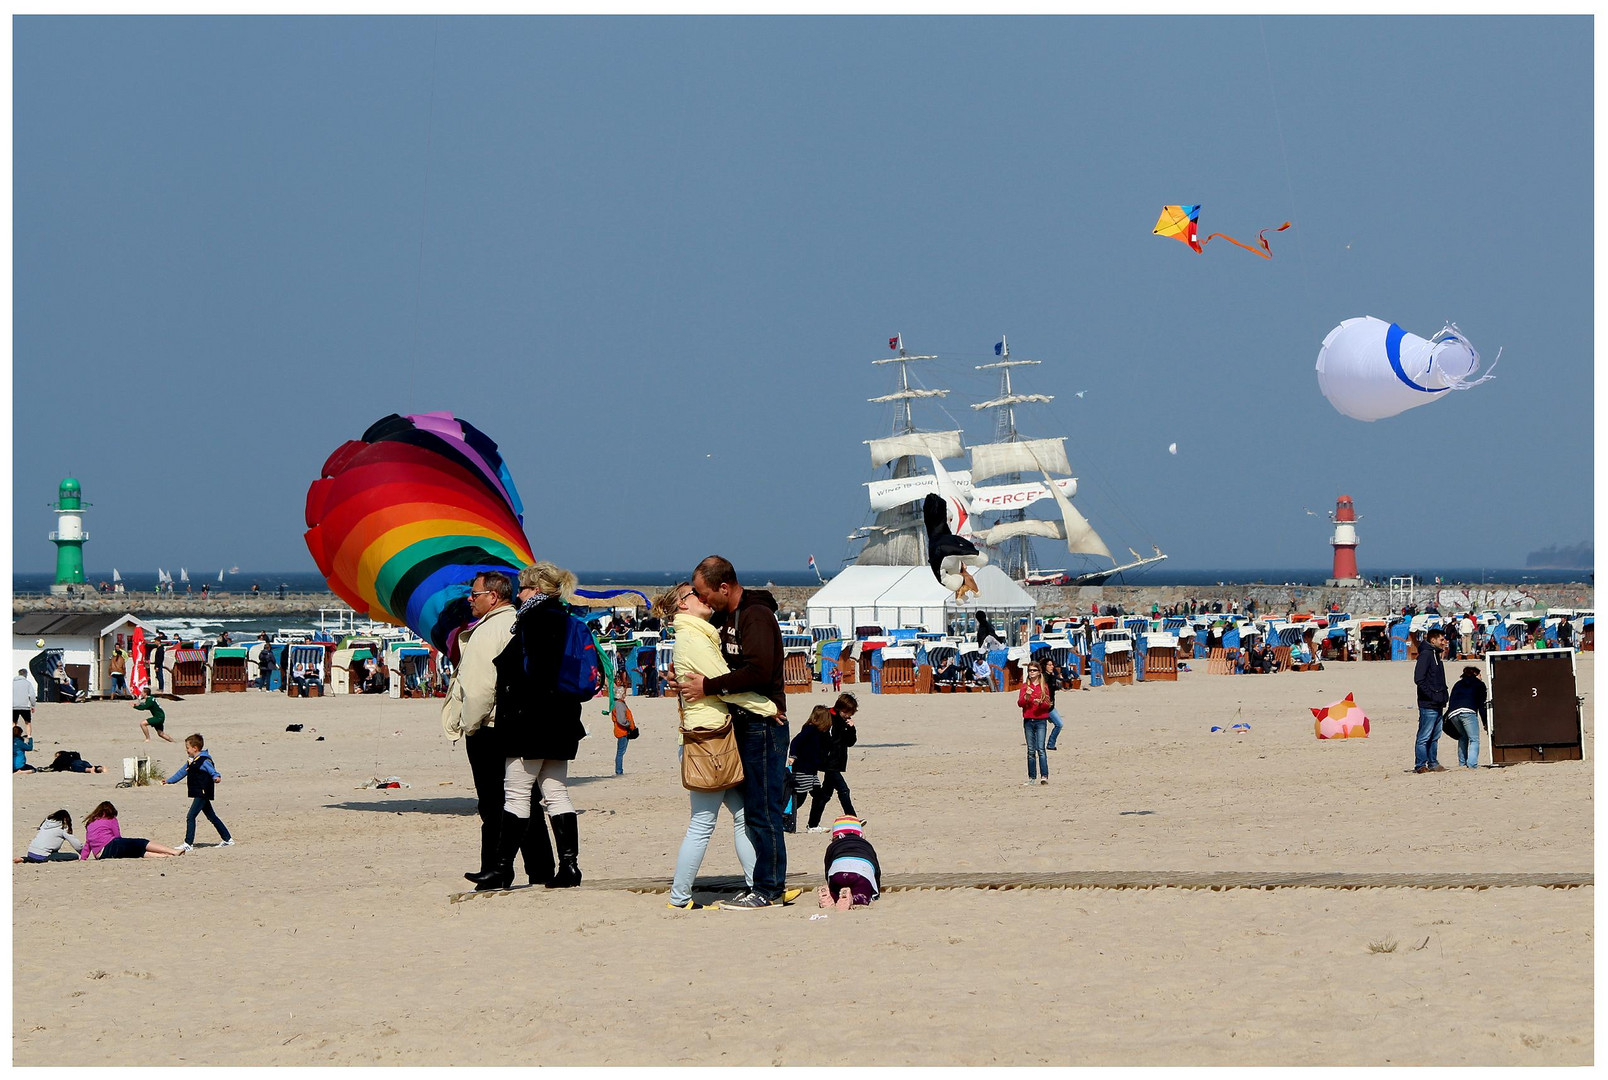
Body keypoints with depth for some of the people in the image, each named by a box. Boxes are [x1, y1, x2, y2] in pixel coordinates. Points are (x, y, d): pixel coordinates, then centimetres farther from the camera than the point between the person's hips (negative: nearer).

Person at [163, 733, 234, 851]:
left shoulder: (204, 761, -13)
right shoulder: (191, 761, 15)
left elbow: (212, 771, -23)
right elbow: (182, 772, 27)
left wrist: (216, 777, -46)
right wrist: (169, 780, 35)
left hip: (203, 794, -10)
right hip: (199, 794, 10)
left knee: (190, 817, -13)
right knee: (211, 817, 14)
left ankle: (188, 844, -11)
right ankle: (228, 840, 21)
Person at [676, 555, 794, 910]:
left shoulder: (756, 616, -15)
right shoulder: (723, 617, 15)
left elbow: (759, 671, -27)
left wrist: (708, 687, -21)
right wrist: (686, 677, 8)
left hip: (764, 724, -10)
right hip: (743, 724, 10)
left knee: (762, 810, -8)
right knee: (751, 809, 10)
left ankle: (769, 890, -5)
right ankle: (768, 884, 13)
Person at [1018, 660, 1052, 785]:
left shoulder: (1044, 686, 6)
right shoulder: (1025, 686, 9)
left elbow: (1048, 704, 3)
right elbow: (1020, 703, 1)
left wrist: (1040, 703, -18)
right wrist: (1026, 696, -18)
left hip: (1041, 720, -2)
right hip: (1028, 721, 2)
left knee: (1040, 749, -13)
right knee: (1031, 750, 4)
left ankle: (1044, 776, -18)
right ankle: (1032, 778, 6)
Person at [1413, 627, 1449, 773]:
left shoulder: (1436, 655, 19)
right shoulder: (1425, 655, -11)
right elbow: (1419, 679, -19)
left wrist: (1443, 697, 15)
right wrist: (1432, 695, -20)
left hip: (1437, 705, 10)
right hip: (1428, 705, -10)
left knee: (1435, 737, 13)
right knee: (1424, 737, -7)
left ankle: (1432, 763, 19)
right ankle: (1421, 765, -5)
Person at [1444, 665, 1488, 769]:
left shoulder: (1458, 684, 32)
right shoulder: (1479, 684, 21)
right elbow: (1482, 706, 15)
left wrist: (1447, 719, 26)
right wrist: (1485, 723, 17)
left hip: (1452, 713, 5)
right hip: (1468, 712, -5)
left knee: (1463, 737, 25)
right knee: (1474, 739, 1)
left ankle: (1462, 763, 21)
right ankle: (1472, 763, -16)